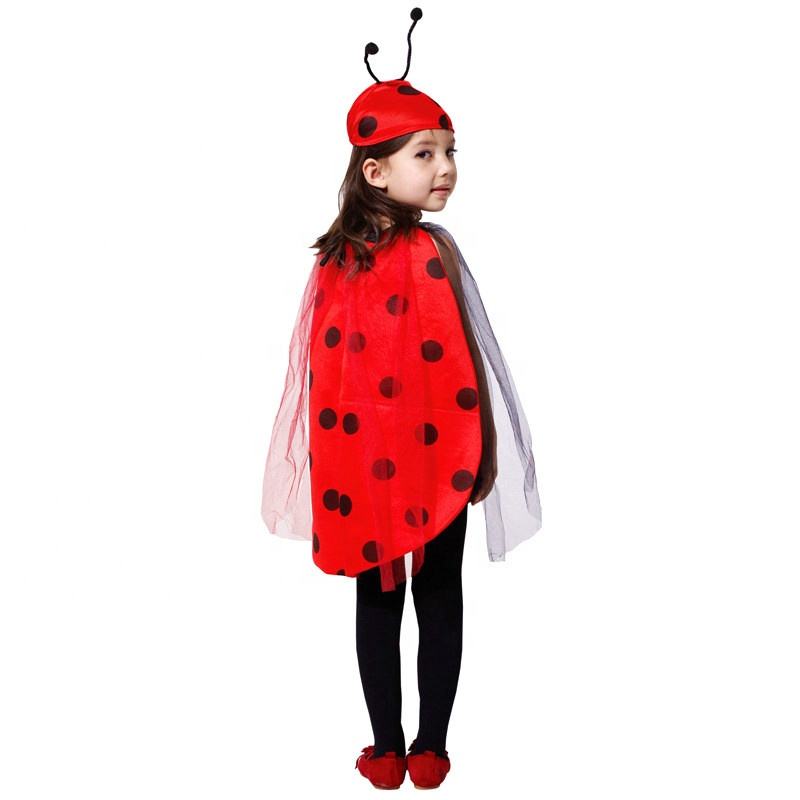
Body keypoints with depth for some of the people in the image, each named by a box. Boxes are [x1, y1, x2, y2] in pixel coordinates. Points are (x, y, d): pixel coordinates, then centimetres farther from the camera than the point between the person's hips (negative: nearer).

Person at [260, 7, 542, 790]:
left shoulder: (333, 256, 0)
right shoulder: (430, 249, -16)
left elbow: (319, 362, 4)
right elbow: (458, 365, -16)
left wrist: (332, 457, 13)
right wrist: (478, 454, -5)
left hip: (358, 458, 4)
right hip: (433, 456, -4)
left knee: (376, 604, 14)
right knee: (439, 603, 12)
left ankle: (385, 753, 24)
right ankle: (429, 752, 22)